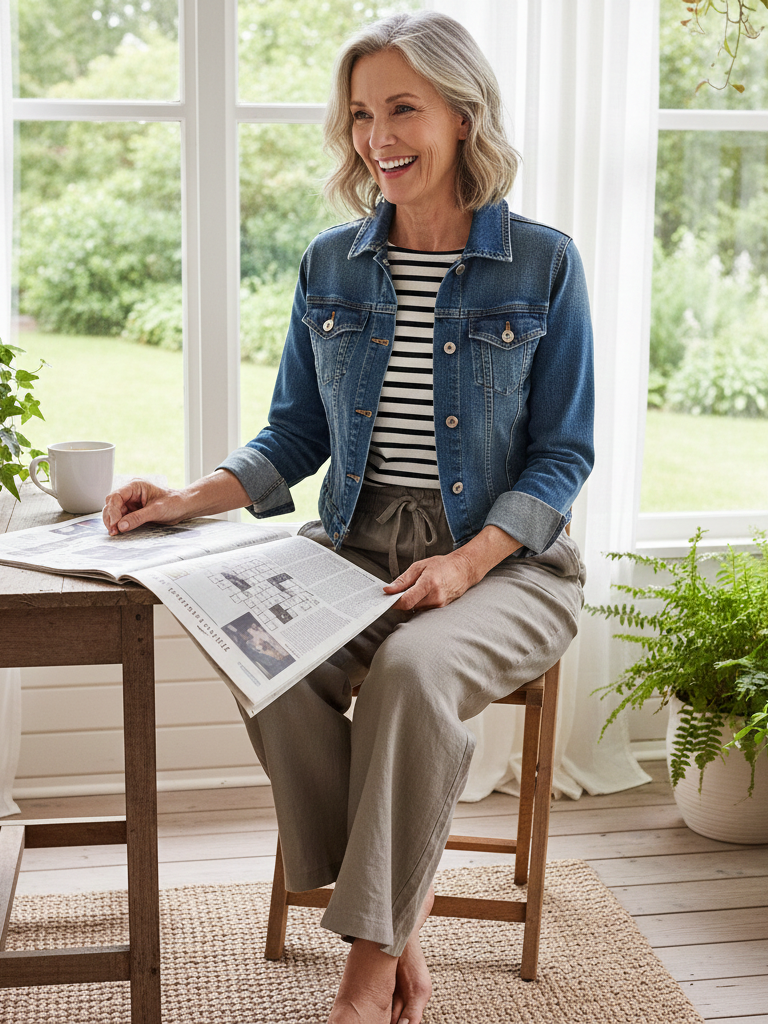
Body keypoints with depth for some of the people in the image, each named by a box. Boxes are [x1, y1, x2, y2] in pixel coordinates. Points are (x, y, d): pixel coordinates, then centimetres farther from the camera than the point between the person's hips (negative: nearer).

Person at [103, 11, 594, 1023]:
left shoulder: (542, 264, -2)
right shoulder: (332, 264, 9)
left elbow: (561, 455, -2)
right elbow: (295, 434, 13)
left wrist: (467, 561, -17)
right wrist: (192, 499, -5)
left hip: (502, 559, -3)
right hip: (353, 548, 4)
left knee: (412, 668, -34)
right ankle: (399, 920, -9)